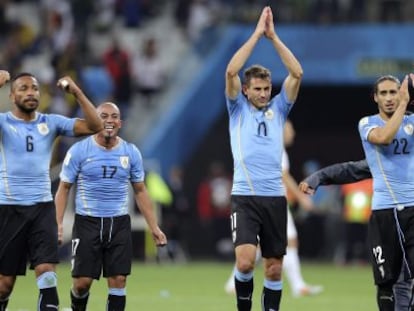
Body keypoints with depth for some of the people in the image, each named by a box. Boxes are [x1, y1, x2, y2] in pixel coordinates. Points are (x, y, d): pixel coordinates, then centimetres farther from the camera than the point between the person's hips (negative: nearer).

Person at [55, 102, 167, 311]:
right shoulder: (79, 150, -3)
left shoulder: (131, 152, 5)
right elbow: (64, 188, 1)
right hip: (87, 222, -2)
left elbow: (140, 191, 13)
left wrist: (154, 227, 9)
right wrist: (58, 224, -10)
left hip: (119, 223, 2)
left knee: (118, 281, -3)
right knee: (82, 281, -4)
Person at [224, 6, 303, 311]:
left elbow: (297, 73, 1)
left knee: (274, 268, 5)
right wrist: (256, 34, -7)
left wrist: (274, 37, -1)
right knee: (245, 261, -18)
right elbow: (231, 71, -9)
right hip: (245, 197, -3)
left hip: (275, 197, 3)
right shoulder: (238, 109, 6)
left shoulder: (278, 109, 12)